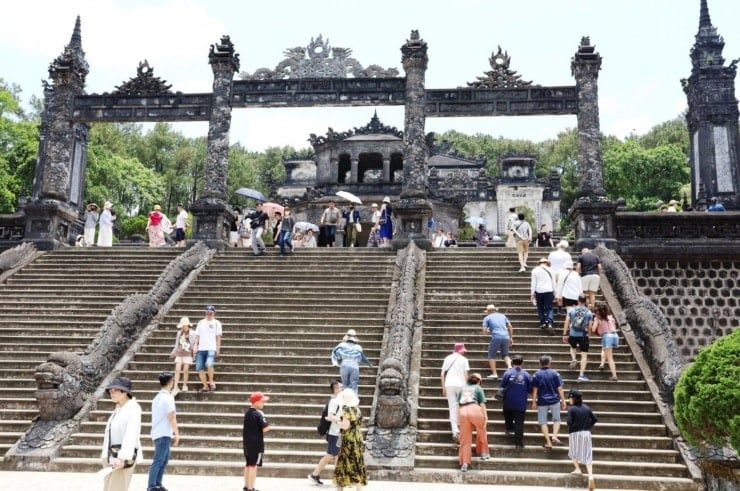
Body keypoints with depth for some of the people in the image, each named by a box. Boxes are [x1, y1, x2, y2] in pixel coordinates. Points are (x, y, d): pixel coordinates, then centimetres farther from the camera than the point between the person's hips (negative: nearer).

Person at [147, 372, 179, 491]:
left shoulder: (158, 396, 14)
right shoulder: (168, 397, -14)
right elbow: (171, 417, -16)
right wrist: (177, 434, -9)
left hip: (159, 433, 9)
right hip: (163, 434, -9)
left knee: (165, 459, 15)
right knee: (158, 461, -6)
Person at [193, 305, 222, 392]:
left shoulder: (216, 323, 6)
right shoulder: (201, 322, 16)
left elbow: (218, 336, 3)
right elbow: (197, 335, 15)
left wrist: (218, 348, -4)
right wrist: (195, 345, 2)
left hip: (211, 348, -4)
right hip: (201, 349, 4)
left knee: (209, 364, -26)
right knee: (200, 368, 0)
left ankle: (211, 382, -4)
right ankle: (205, 386, 12)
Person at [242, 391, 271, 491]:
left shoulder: (247, 413, 9)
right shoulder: (259, 414, -18)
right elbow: (265, 429, -20)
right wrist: (268, 426, -4)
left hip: (247, 442, 9)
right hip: (256, 443, -9)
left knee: (248, 464, 17)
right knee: (253, 465, -4)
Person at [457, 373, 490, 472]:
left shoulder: (462, 389, 27)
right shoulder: (478, 388, 17)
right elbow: (482, 404, 7)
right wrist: (486, 417, 7)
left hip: (463, 412, 3)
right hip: (474, 409, -3)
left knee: (465, 438, 8)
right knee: (481, 432, 22)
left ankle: (464, 463, 4)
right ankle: (484, 453, 33)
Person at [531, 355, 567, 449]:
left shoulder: (536, 374, -4)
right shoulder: (555, 373, -4)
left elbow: (535, 389, -5)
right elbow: (560, 388, -3)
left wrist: (534, 402, 1)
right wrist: (563, 400, 3)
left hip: (542, 402, 0)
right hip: (554, 401, 1)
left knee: (543, 422, 8)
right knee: (556, 420, 17)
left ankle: (548, 442, 5)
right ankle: (554, 436, -2)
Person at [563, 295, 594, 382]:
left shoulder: (571, 310, 1)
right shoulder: (589, 312, 0)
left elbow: (567, 323, -2)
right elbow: (590, 327, 2)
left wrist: (565, 334, 2)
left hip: (572, 335, 2)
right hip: (583, 335, -2)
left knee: (572, 347, 33)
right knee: (584, 355, 3)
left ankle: (573, 359, 7)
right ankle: (581, 375, -4)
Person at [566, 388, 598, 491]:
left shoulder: (571, 409, -11)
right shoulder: (587, 408, 6)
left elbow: (569, 422, -19)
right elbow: (595, 419, 7)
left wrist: (571, 429, 1)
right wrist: (588, 427, 15)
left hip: (575, 433, -4)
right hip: (586, 433, 4)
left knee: (574, 452, 23)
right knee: (587, 455, 3)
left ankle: (577, 469, 16)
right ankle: (590, 476, -10)